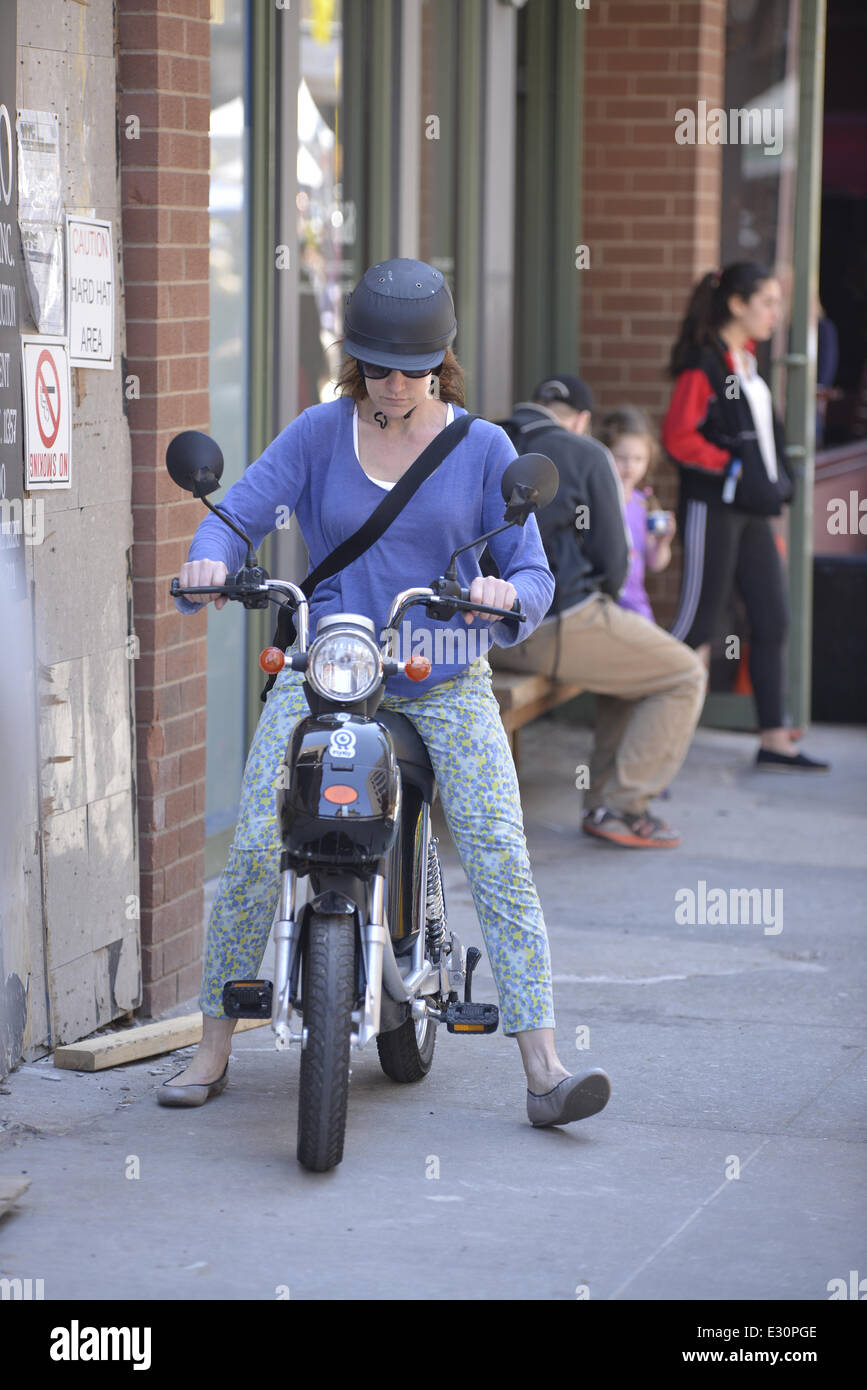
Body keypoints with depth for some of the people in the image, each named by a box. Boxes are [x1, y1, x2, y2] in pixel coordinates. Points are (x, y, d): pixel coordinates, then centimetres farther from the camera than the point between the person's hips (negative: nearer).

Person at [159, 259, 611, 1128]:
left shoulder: (483, 448, 1)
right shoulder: (318, 434, 3)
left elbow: (532, 570, -1)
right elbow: (239, 511, -3)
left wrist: (508, 593, -25)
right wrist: (209, 561, -26)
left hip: (445, 681, 0)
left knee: (500, 858, -15)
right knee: (253, 850, -13)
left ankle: (543, 1072, -16)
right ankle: (212, 1050, 3)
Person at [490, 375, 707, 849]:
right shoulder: (587, 456, -5)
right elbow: (613, 561, -6)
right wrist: (603, 593, 17)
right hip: (557, 627, -8)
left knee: (631, 662, 30)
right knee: (685, 676, 8)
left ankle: (602, 802, 23)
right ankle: (621, 809, 2)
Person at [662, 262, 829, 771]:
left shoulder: (747, 361, 16)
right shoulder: (704, 362, -13)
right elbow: (678, 436, -20)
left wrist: (775, 485, 14)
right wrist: (730, 467, -14)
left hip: (752, 511, 9)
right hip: (713, 508, -9)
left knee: (773, 622, 7)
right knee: (699, 624, -6)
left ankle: (774, 741, 12)